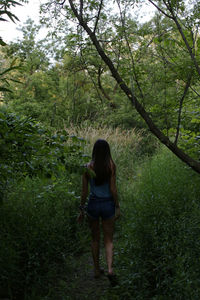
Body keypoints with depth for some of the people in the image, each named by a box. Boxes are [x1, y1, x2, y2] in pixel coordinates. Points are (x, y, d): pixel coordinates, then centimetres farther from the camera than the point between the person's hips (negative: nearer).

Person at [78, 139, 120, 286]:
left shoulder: (88, 167, -4)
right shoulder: (111, 165, -8)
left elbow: (84, 191, -2)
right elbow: (113, 189, -9)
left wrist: (82, 209, 7)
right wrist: (117, 207, -1)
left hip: (93, 204, 1)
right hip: (108, 204, -1)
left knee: (95, 239, 18)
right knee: (109, 240, 11)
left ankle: (97, 270, 27)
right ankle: (110, 269, -7)